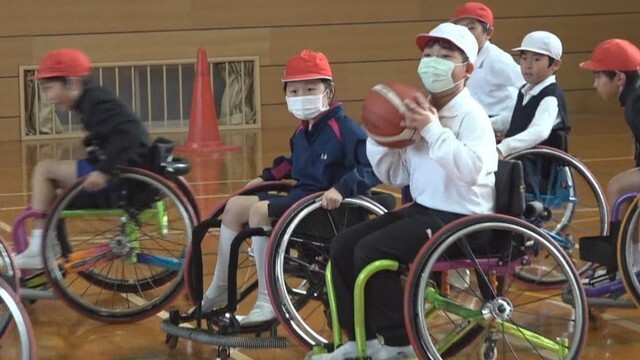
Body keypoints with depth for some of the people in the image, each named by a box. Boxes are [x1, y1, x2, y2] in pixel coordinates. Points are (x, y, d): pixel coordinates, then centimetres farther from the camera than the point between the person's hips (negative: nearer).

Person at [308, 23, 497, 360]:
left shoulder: (471, 116, -12)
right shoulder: (420, 110, 10)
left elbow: (470, 170, -31)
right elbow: (395, 176, 14)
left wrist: (433, 129, -28)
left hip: (461, 219, -9)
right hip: (423, 209, 9)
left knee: (370, 250, -21)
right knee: (343, 245, 0)